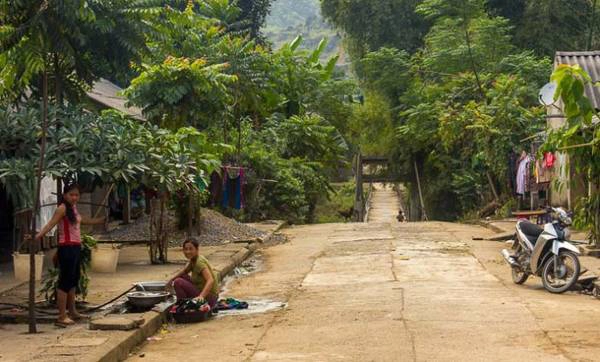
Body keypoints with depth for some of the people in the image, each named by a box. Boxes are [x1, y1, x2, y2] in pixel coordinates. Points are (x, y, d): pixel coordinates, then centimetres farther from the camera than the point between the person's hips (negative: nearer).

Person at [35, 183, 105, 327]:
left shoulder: (73, 209, 16)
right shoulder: (62, 208, -10)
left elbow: (84, 220, 35)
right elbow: (51, 224, -22)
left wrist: (101, 220, 50)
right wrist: (38, 236, -38)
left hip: (76, 248, 9)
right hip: (67, 248, -9)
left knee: (73, 280, 17)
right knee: (65, 280, -8)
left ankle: (72, 312, 29)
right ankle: (61, 317, -7)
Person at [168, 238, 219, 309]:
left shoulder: (199, 261, -20)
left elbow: (211, 280, -32)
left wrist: (201, 296, -46)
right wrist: (171, 279, 3)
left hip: (208, 298, -9)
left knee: (178, 282, -16)